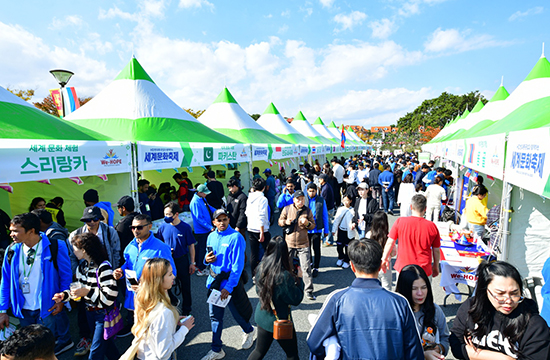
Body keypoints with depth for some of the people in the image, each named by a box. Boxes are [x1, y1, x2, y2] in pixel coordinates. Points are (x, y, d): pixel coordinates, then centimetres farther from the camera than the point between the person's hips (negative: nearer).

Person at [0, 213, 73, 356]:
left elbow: (66, 276, -9)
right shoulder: (12, 251, -5)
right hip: (23, 310, 4)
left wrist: (62, 301, -11)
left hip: (46, 308, -4)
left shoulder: (55, 248, -17)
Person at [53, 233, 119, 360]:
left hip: (103, 313, -8)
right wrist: (65, 295, -1)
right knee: (106, 344, 23)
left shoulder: (103, 267, -24)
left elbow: (110, 295, -27)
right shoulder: (81, 267, 4)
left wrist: (88, 292, -26)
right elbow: (81, 290, 15)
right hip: (89, 312, 8)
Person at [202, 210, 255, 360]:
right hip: (214, 279, 6)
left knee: (236, 311, 11)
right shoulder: (211, 237, 3)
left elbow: (238, 265, -20)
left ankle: (249, 331, 43)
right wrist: (207, 259, -8)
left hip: (230, 279, -6)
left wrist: (228, 287, -23)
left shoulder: (236, 237, -18)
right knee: (214, 315, 12)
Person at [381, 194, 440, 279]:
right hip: (424, 271, 1)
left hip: (403, 268, 0)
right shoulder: (432, 226, -6)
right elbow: (436, 251, 4)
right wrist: (436, 266, 21)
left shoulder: (400, 222, -9)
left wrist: (385, 259, 11)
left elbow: (390, 243, -4)